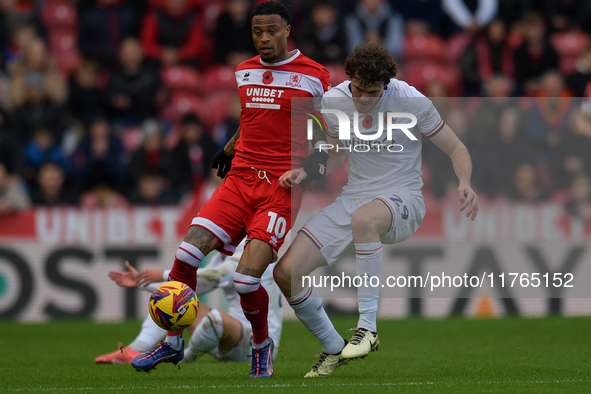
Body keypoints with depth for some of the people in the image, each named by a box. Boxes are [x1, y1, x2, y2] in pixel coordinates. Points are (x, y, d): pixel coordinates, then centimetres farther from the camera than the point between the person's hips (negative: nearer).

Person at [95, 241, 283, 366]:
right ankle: (133, 352, -9)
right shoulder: (223, 257, 15)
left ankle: (184, 358, -11)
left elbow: (214, 276, -30)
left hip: (259, 345, -9)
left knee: (215, 317, -40)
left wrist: (165, 275, -29)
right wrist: (141, 282, 19)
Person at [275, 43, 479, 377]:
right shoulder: (333, 101, 0)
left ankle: (368, 328, -33)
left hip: (401, 199, -5)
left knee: (364, 218, -44)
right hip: (353, 197, 5)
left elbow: (456, 149, -3)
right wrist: (305, 173, -1)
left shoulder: (410, 101, -12)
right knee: (286, 273, -12)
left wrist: (465, 183, -24)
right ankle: (333, 348, 12)